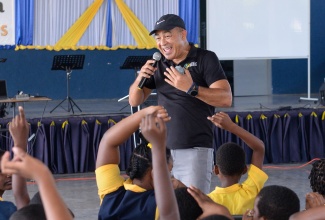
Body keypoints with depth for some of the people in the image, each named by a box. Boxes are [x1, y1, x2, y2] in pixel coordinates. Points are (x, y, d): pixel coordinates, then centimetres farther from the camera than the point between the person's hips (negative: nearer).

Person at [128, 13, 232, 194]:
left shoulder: (205, 59, -2)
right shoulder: (158, 64, 12)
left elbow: (226, 99, -12)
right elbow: (134, 101, 16)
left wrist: (191, 88, -25)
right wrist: (140, 79, -4)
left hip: (195, 149, -4)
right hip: (161, 148, 5)